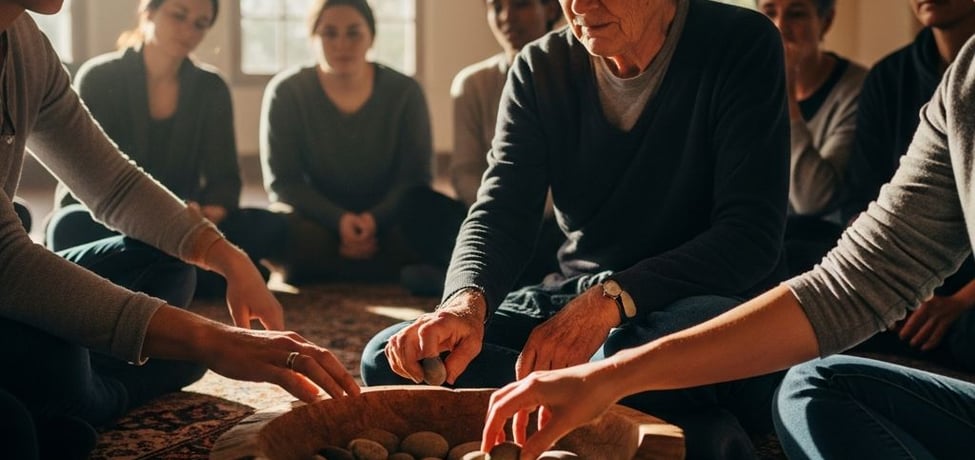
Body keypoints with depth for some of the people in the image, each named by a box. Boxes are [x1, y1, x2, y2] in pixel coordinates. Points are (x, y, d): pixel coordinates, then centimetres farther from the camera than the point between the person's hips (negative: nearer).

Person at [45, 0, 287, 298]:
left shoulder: (211, 89, 3)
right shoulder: (98, 79, -6)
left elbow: (224, 177, -1)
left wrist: (211, 213, -26)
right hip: (105, 221, -3)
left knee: (269, 226, -22)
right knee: (73, 228, -38)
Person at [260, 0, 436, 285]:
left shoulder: (404, 91, -3)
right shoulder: (286, 92, -4)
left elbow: (414, 176, -5)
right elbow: (282, 182, -8)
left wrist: (376, 218, -25)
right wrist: (338, 219, -24)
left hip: (386, 220, 0)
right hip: (317, 220, 0)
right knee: (282, 229, -34)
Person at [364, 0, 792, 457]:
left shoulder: (742, 47, -11)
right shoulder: (540, 67, 2)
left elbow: (752, 236, -19)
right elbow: (499, 214, -6)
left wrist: (612, 300, -33)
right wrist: (468, 300, -29)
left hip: (706, 305, -6)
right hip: (576, 296, 6)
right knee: (389, 358, -16)